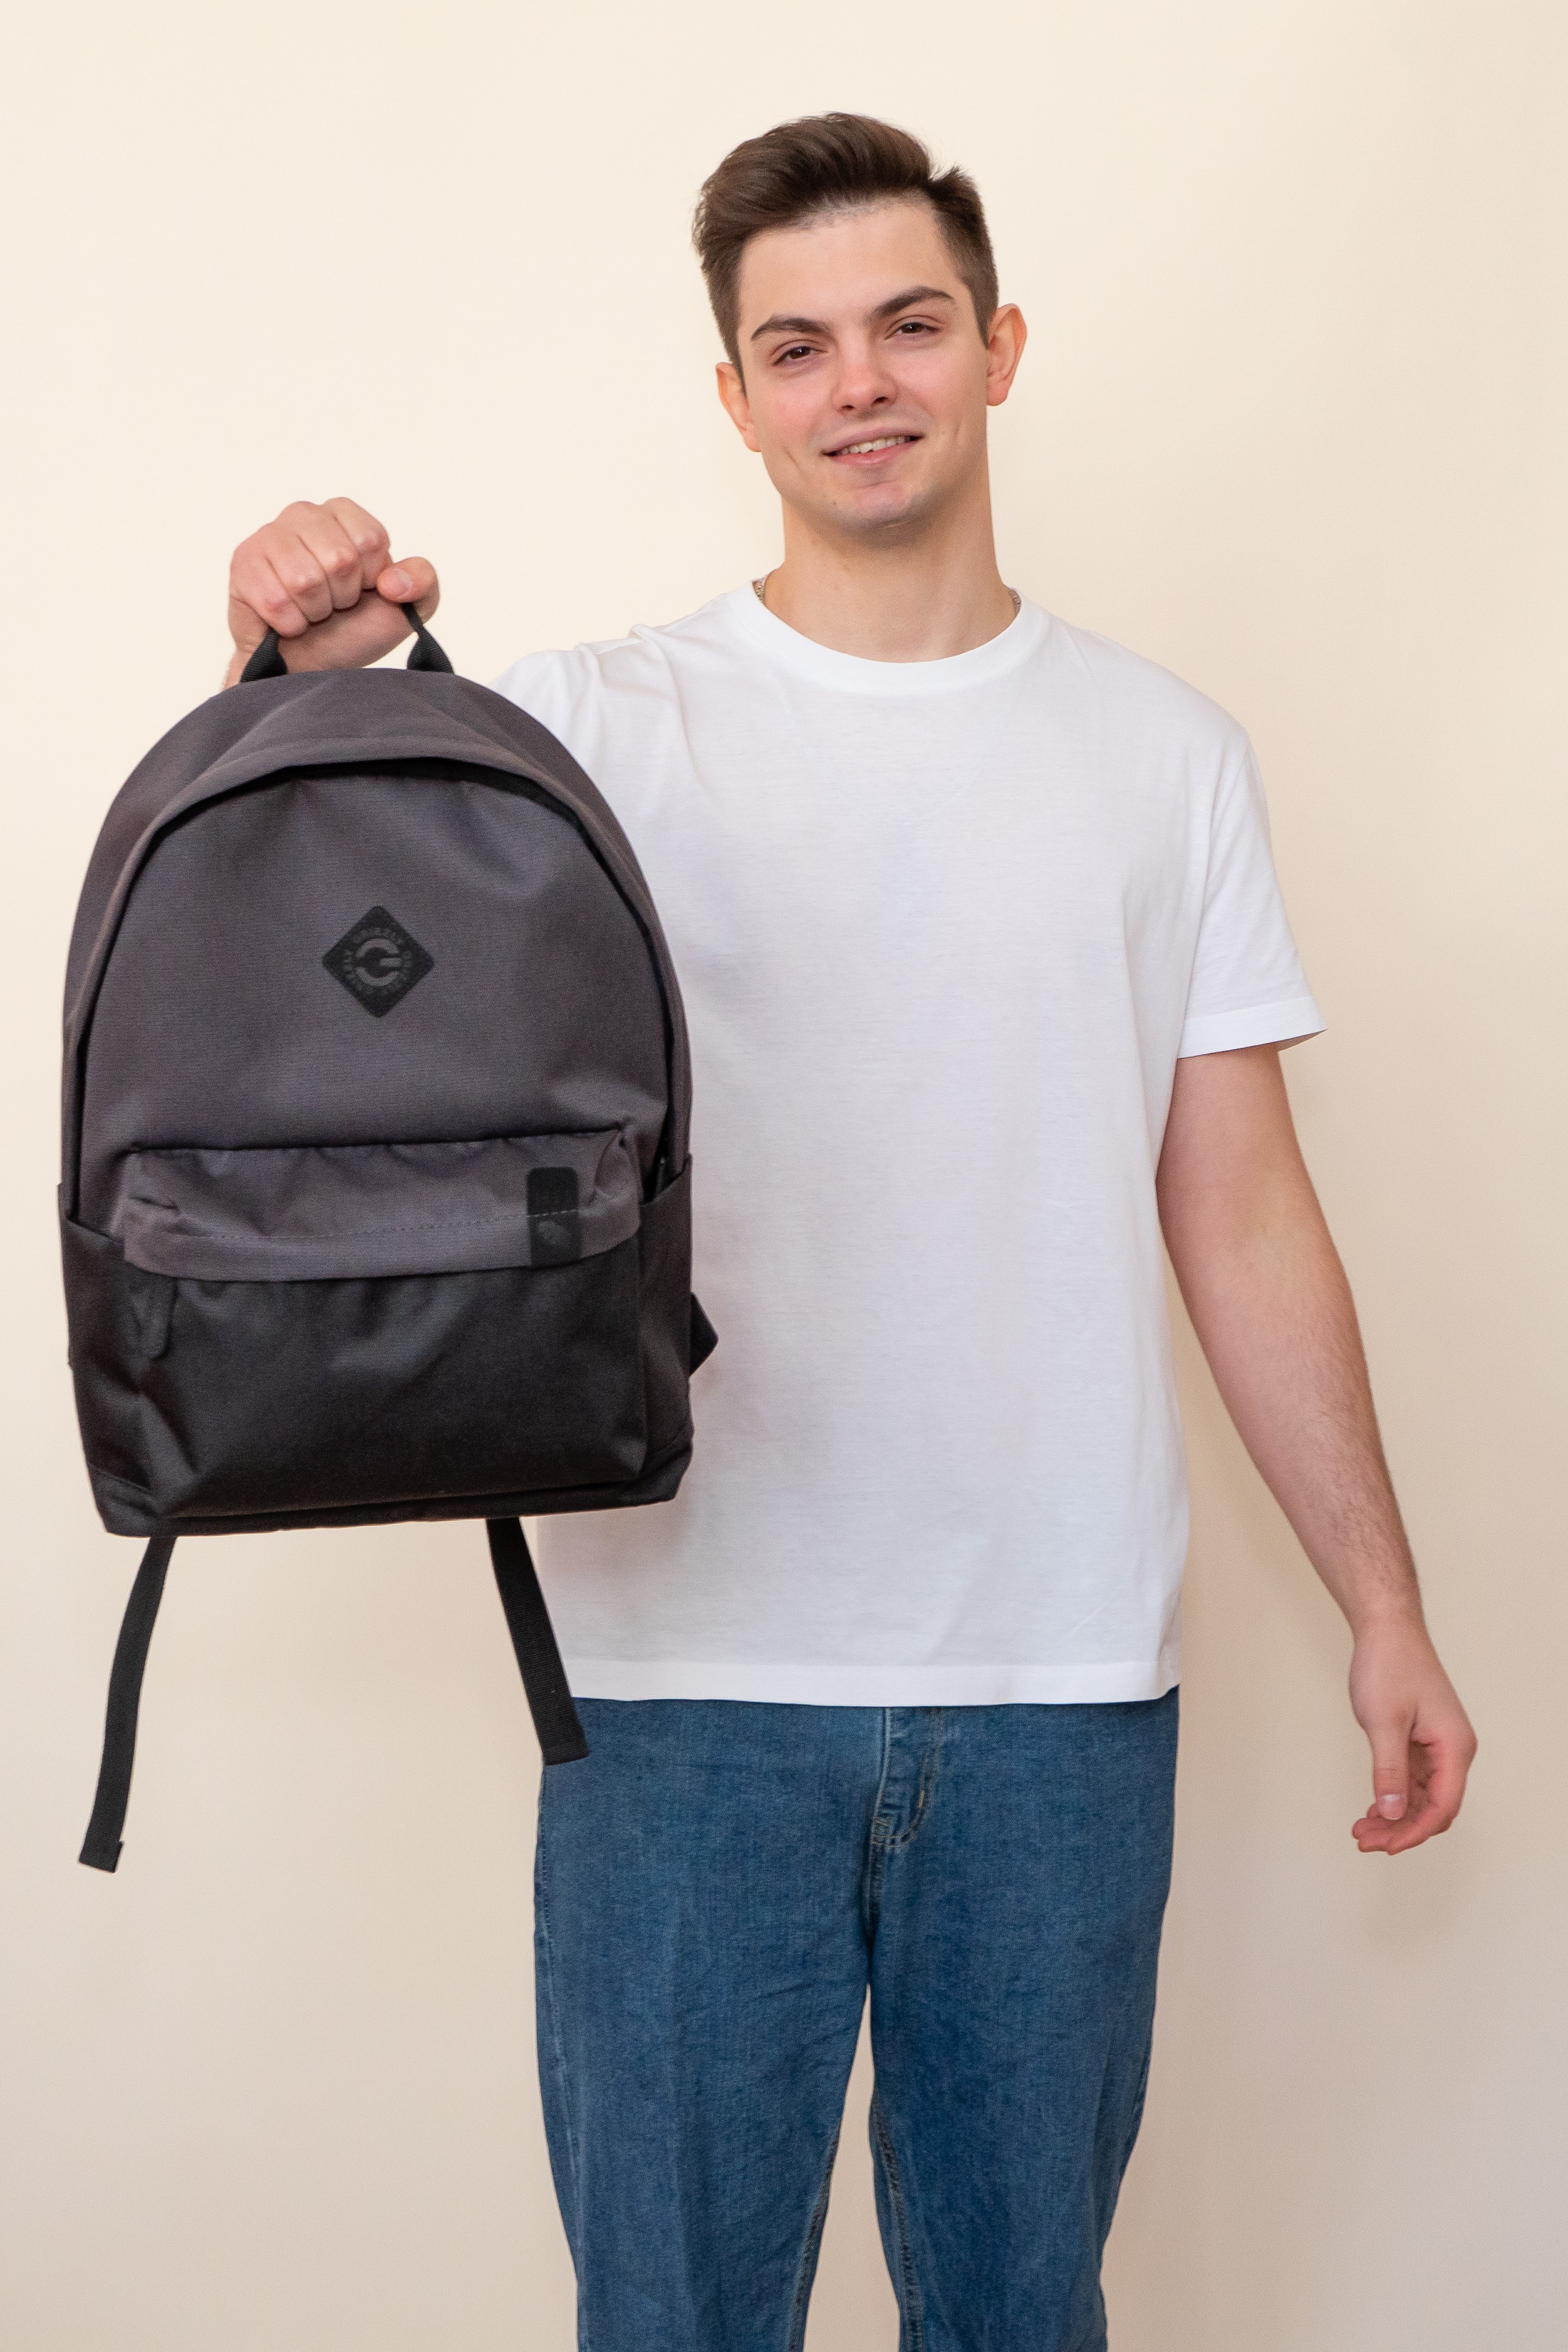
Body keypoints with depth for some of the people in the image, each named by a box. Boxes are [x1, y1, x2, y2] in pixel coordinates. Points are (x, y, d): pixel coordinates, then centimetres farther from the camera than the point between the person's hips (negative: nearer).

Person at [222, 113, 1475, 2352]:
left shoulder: (1166, 754, 6)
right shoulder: (593, 726, 0)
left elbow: (1244, 1221, 7)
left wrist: (1384, 1608, 7)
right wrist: (303, 685, -30)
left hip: (1065, 1676, 2)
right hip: (689, 1669, -1)